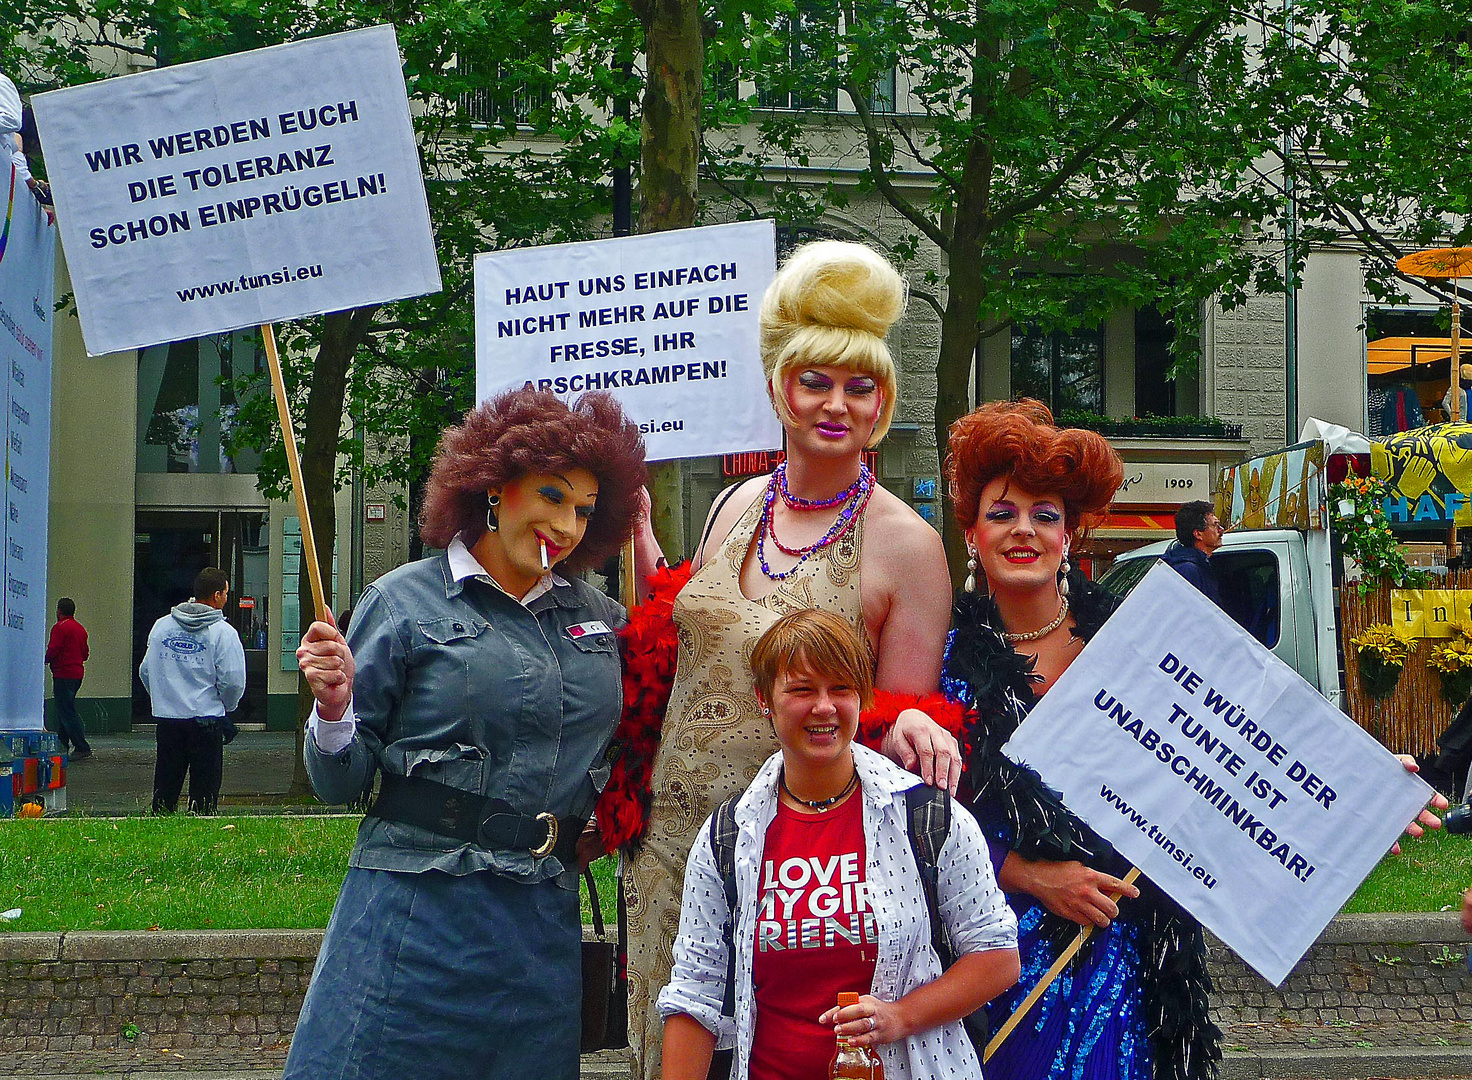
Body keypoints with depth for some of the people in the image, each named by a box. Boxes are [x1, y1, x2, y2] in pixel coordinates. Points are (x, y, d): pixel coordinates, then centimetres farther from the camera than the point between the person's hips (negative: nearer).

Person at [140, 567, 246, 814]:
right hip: (206, 721, -4)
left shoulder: (161, 626, 7)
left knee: (165, 787, 12)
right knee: (204, 791, 2)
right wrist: (226, 706, 6)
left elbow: (145, 671, 10)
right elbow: (233, 680, -13)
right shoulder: (223, 632, -8)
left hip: (165, 719, 4)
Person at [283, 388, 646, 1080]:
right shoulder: (406, 602, 0)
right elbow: (342, 783, 0)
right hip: (418, 912, -4)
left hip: (545, 926, 4)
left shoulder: (600, 618, 12)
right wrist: (334, 712, -22)